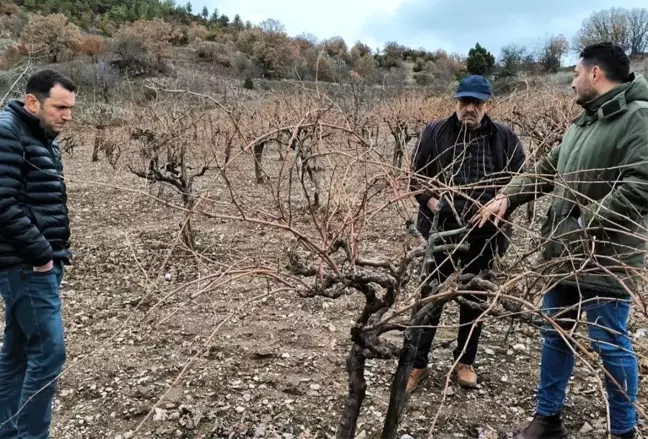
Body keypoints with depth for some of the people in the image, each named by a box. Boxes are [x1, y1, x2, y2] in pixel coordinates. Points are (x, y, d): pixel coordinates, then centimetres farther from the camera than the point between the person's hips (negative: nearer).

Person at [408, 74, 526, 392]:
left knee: (474, 300, 14)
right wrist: (429, 200, -15)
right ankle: (418, 364, 21)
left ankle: (465, 362, 33)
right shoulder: (434, 133, -1)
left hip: (485, 235, 1)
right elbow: (415, 174, 3)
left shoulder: (505, 139, 1)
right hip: (440, 231, -1)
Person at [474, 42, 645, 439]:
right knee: (555, 334, 16)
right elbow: (547, 170, 18)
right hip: (565, 253, 9)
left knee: (610, 344, 5)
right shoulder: (583, 122, 14)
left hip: (606, 259, -9)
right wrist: (508, 197, 7)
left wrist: (586, 224, -23)